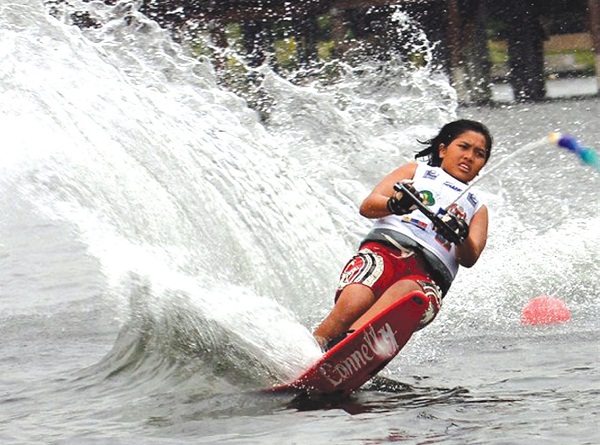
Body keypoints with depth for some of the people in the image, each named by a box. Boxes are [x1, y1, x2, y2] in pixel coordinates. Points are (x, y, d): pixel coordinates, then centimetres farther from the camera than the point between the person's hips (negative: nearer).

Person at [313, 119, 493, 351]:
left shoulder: (477, 209, 32)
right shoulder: (416, 171, 29)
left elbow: (469, 258, 11)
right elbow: (368, 206, 11)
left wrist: (460, 238, -14)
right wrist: (394, 204, -13)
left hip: (429, 275, -1)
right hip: (385, 249, 1)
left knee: (404, 292, -38)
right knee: (352, 305, -32)